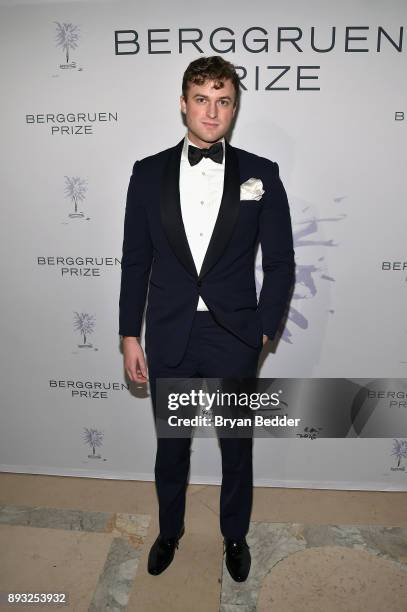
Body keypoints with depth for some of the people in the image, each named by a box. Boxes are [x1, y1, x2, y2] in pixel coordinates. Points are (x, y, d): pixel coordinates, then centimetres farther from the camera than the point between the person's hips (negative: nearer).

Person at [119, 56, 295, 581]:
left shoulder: (260, 175, -2)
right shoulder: (148, 173, 1)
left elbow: (280, 262, 0)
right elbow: (135, 261, 2)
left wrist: (262, 331, -5)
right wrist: (130, 336, 1)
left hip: (234, 340, 0)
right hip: (168, 340, 1)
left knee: (237, 448, 18)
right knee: (170, 447, 19)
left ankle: (235, 536, 45)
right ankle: (169, 532, 47)